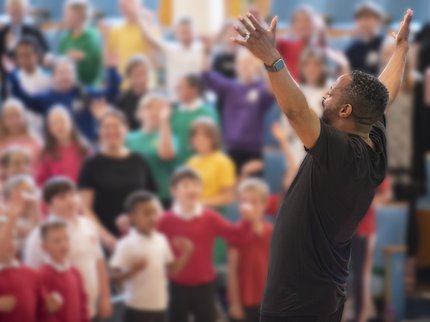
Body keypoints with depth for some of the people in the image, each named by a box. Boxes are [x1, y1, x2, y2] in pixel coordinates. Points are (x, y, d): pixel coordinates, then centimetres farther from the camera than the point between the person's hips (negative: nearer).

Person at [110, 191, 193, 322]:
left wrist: (185, 254, -1)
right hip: (137, 308, -6)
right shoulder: (126, 245, -13)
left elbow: (171, 270, 13)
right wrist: (133, 270, -33)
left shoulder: (161, 240, 6)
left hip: (160, 307, 6)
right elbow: (115, 277, -16)